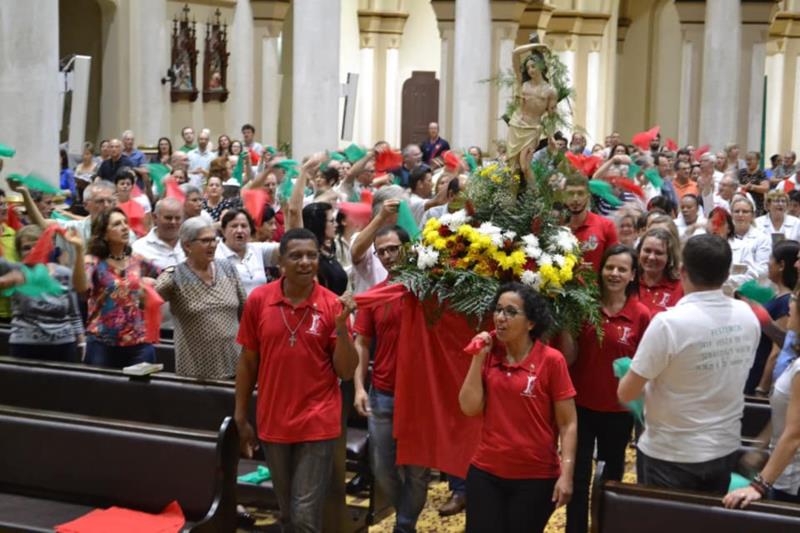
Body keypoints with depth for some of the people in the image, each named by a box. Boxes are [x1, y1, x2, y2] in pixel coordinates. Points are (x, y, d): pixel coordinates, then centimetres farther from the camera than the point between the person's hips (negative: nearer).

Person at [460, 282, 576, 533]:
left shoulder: (551, 360, -10)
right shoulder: (489, 355, 2)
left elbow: (568, 424, -9)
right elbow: (469, 408, -4)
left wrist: (566, 474, -17)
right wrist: (478, 358, -9)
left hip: (536, 477, -3)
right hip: (485, 472, 4)